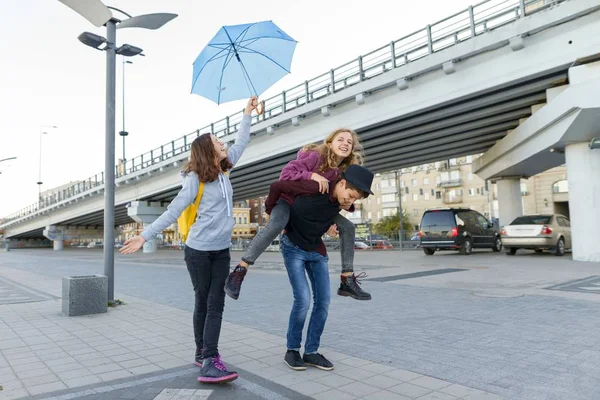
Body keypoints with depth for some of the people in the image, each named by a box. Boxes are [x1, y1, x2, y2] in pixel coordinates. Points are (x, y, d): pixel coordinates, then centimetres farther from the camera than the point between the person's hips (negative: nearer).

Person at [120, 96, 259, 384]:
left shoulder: (223, 170, 8)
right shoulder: (195, 178, -11)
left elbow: (241, 143, 20)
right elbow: (173, 210, -15)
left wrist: (247, 114, 23)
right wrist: (145, 235, -22)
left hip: (222, 250, 5)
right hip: (199, 250, -5)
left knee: (215, 305, 0)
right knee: (203, 303, 4)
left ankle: (209, 359, 3)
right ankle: (204, 356, 13)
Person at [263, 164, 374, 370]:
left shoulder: (342, 202, -9)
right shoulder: (314, 187, -28)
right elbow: (277, 186, -15)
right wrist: (272, 213, -5)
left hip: (317, 250, 6)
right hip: (294, 247, -6)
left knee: (323, 300, 0)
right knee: (303, 299, -13)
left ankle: (311, 351, 14)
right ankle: (292, 350, 7)